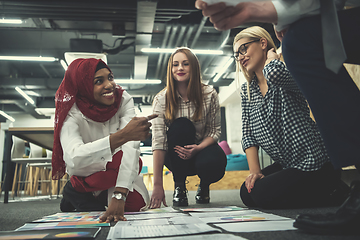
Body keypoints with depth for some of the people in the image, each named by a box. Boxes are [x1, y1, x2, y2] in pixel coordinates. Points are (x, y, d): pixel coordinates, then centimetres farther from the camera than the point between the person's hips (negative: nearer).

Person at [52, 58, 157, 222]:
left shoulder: (124, 100, -19)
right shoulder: (72, 114, -25)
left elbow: (130, 147, -32)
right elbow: (73, 158, -46)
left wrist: (119, 196, -44)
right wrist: (122, 135, -59)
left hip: (121, 178, 3)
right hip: (86, 182, -2)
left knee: (134, 206, -18)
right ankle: (71, 202, 6)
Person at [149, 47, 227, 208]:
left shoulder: (209, 95, -11)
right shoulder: (161, 99, -15)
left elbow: (214, 131, -6)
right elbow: (158, 141, -23)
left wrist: (198, 148, -29)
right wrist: (157, 185, -29)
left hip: (202, 148, 1)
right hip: (176, 156, 0)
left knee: (214, 164, -35)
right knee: (180, 125, -32)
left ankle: (204, 186, 7)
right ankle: (179, 187, -12)